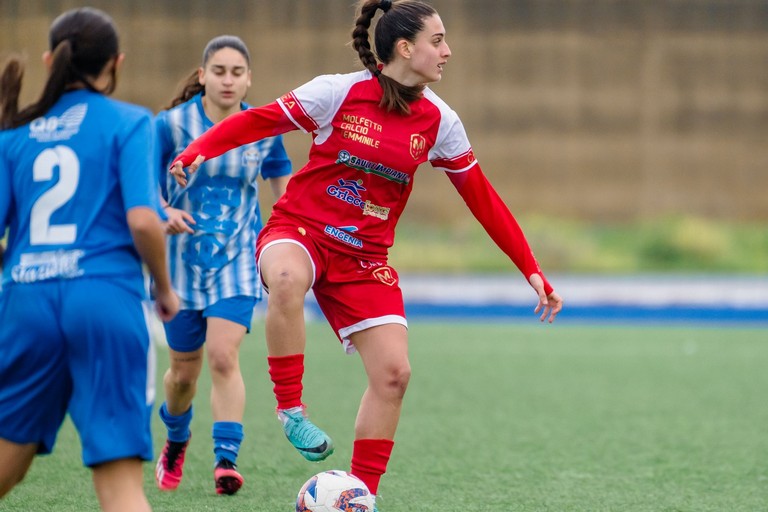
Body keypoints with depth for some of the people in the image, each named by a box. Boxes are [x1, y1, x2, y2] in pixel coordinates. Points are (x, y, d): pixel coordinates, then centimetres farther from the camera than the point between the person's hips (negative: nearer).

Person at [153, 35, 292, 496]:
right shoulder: (173, 124, -7)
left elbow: (284, 183, 12)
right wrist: (165, 213, -21)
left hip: (238, 261, 0)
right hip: (183, 261, 0)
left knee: (223, 356, -21)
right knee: (184, 371, 10)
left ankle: (227, 458, -18)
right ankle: (176, 440, 39)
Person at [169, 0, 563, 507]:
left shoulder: (439, 122, 0)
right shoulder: (340, 92, -12)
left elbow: (482, 199, 8)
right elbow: (258, 121, -7)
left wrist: (532, 271, 8)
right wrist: (197, 152, -23)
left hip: (364, 255, 4)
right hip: (300, 229, -4)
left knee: (393, 373, -9)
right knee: (288, 278, -41)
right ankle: (291, 409, -25)